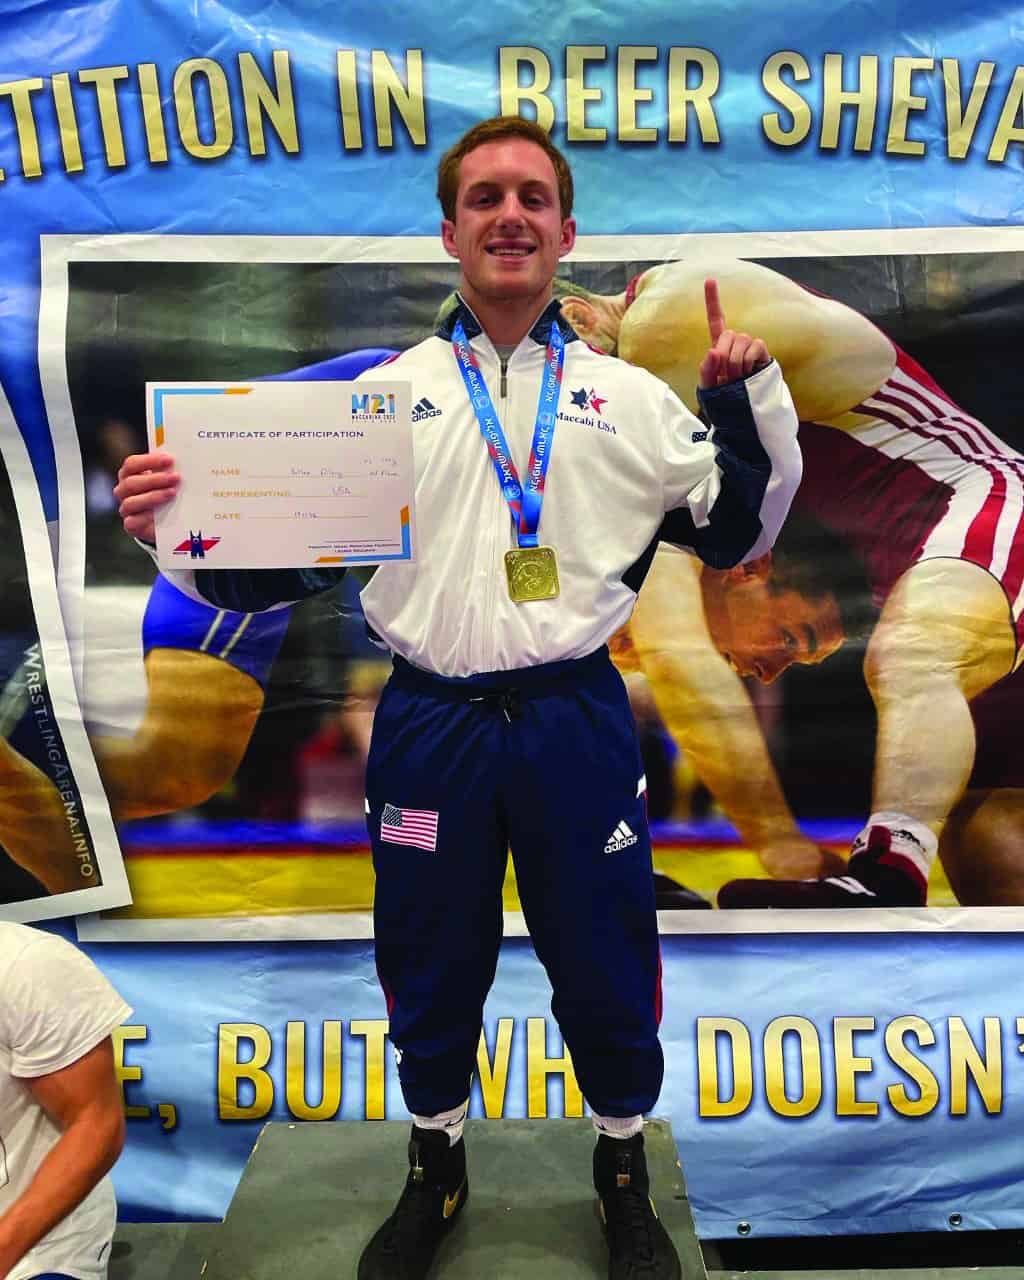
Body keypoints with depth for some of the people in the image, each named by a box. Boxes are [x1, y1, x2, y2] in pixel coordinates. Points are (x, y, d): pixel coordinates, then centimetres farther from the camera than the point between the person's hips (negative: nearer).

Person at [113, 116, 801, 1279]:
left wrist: (753, 397, -4)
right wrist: (173, 528, -13)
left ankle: (624, 1177, 43)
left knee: (606, 965, 13)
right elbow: (288, 561, 4)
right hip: (429, 724, 1)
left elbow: (739, 534, 9)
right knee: (429, 967, 16)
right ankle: (435, 1167, 46)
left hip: (576, 720, 0)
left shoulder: (629, 397, 5)